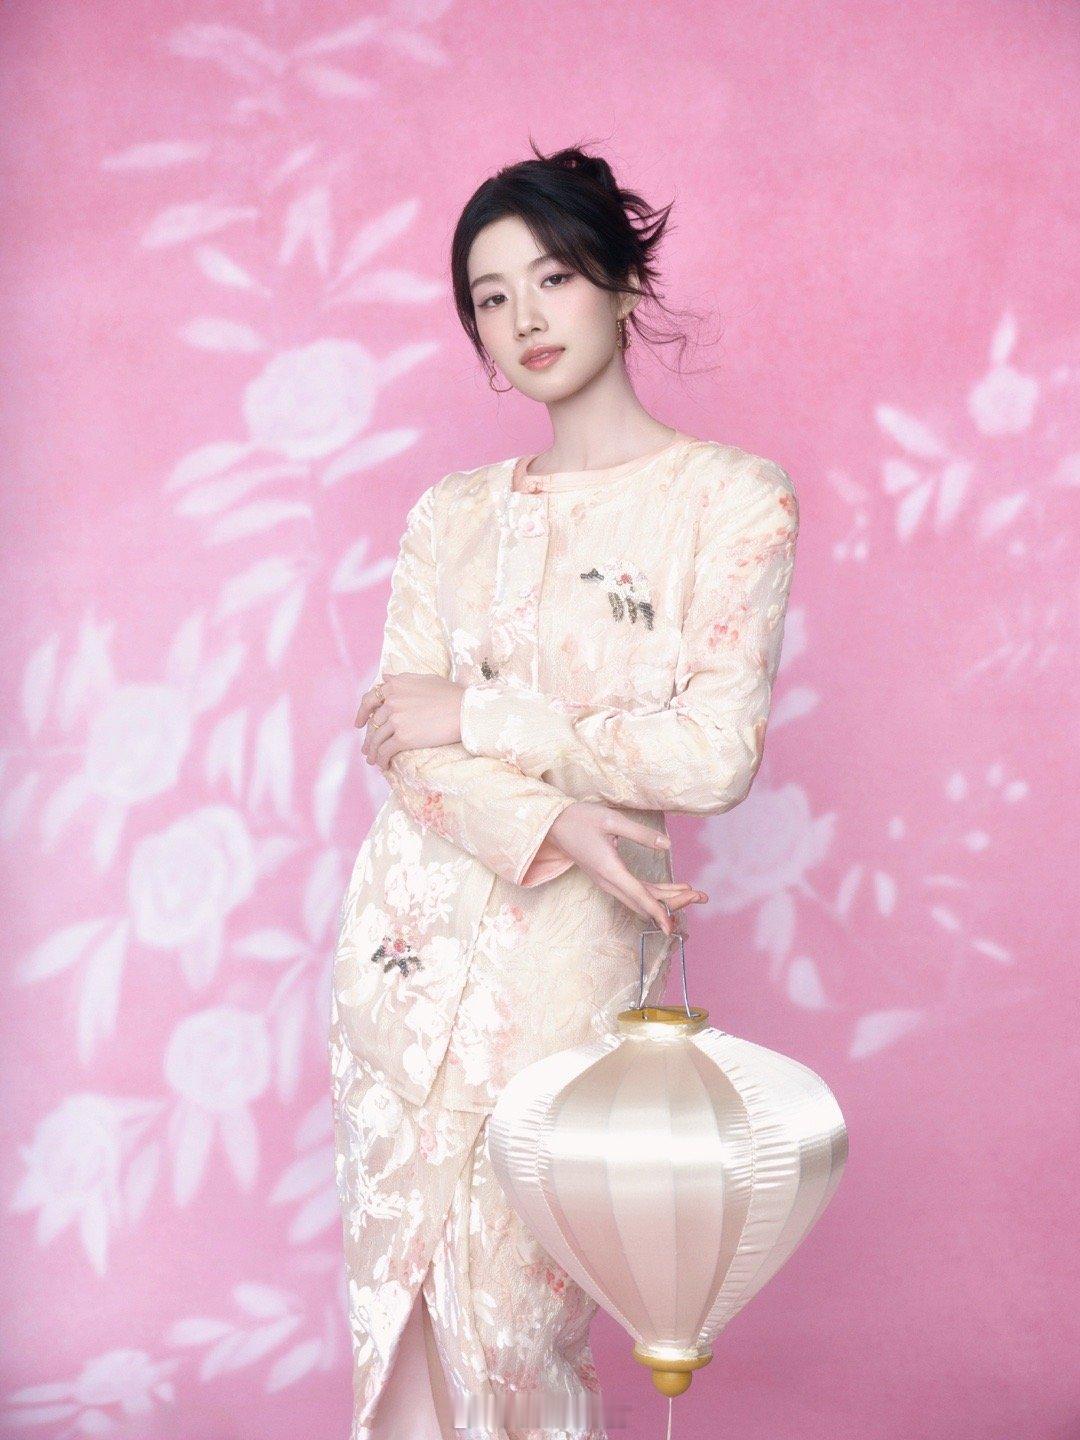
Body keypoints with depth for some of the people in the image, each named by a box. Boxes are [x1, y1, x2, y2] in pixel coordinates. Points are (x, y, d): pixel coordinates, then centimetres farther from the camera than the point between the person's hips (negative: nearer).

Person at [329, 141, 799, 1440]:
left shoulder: (732, 497, -3)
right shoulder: (450, 513, 11)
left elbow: (717, 753, -12)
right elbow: (397, 738, 1)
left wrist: (473, 715, -10)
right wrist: (549, 820, -17)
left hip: (566, 940, -4)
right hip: (409, 922, 4)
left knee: (509, 1296, -3)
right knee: (399, 1277, 9)